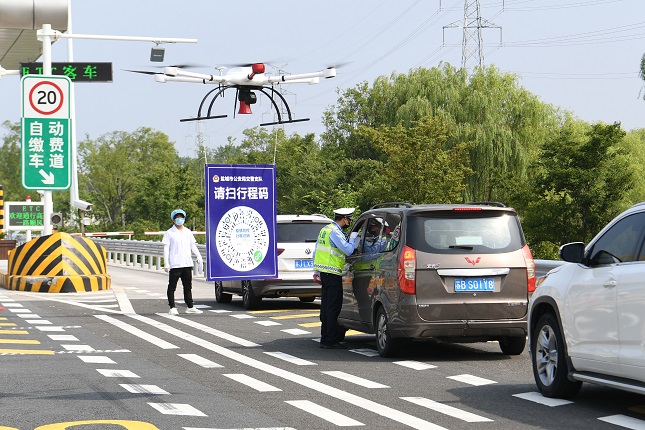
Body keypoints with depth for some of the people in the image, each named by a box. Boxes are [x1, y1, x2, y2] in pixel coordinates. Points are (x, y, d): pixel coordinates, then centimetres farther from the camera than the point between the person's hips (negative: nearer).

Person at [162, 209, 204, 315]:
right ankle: (172, 308, -1)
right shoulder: (169, 233, 0)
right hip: (175, 265, -5)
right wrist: (166, 263, -11)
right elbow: (166, 249, -3)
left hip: (187, 264, 5)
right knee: (172, 286, -3)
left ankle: (190, 307, 15)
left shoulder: (188, 232, 15)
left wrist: (199, 257, 7)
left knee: (188, 286, 9)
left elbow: (193, 246, 19)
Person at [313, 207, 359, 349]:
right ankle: (330, 340, -8)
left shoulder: (325, 230, 17)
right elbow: (348, 250, -20)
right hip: (332, 273, -10)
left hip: (324, 272, 10)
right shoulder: (335, 232, -14)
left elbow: (316, 252, 22)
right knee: (333, 306, -8)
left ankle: (325, 338, 17)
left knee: (326, 305, 13)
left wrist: (316, 271, 26)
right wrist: (353, 237, -3)